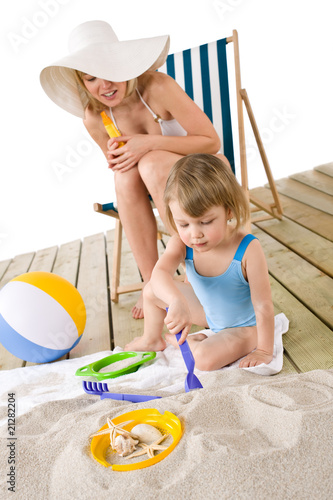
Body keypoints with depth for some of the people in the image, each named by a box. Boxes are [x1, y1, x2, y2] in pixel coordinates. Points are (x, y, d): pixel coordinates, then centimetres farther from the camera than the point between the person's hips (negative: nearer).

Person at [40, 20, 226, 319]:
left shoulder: (157, 87, -24)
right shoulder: (94, 119, -10)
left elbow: (212, 141, -22)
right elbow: (119, 167, 6)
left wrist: (149, 143, -31)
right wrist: (116, 158, -19)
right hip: (159, 183, 4)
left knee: (151, 164, -34)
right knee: (125, 174, -29)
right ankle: (151, 282, -21)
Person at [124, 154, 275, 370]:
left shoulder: (248, 250, -36)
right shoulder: (182, 243, -24)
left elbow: (263, 306, -29)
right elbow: (160, 273, -42)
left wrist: (264, 351, -22)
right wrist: (177, 301, -62)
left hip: (243, 326, -4)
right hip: (209, 312, 5)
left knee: (204, 358, -30)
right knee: (152, 291, 4)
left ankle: (176, 339, 5)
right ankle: (152, 339, 31)